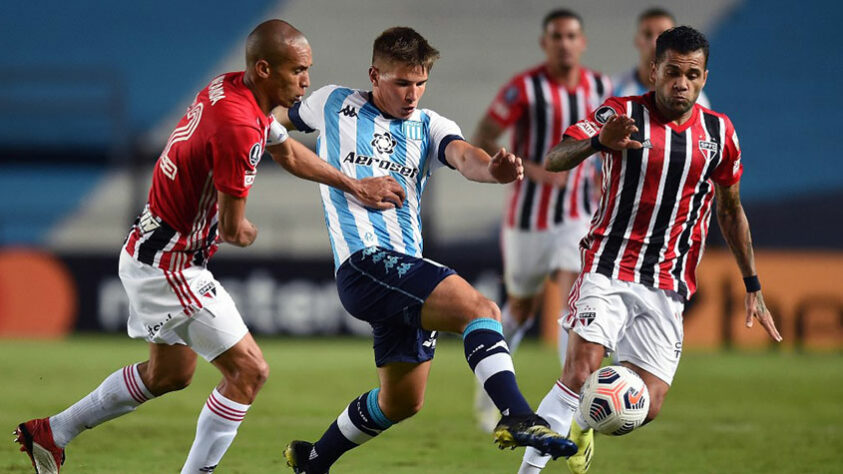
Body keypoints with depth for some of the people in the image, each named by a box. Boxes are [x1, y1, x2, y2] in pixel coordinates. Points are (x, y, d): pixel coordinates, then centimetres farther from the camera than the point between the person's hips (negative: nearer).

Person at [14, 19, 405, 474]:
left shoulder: (230, 87, 2)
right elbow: (234, 229, -21)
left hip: (151, 253, 10)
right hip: (169, 265, -10)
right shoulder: (239, 127, -29)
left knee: (169, 374, 25)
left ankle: (50, 433, 34)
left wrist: (355, 186, 18)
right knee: (249, 371, -8)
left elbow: (287, 151, 21)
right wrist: (247, 230, 4)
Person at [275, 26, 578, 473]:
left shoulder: (429, 126, 13)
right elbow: (278, 119, 28)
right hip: (365, 263, -6)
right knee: (481, 309, -27)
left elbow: (462, 156, -11)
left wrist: (492, 168, -32)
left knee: (403, 400, 17)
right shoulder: (334, 105, 8)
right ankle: (517, 417, -44)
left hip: (407, 268, 6)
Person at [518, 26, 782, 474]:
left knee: (646, 407, -2)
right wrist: (598, 142, -39)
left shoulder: (719, 132, 5)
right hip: (609, 269, -3)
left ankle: (579, 427, 31)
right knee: (580, 373, -23)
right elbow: (554, 160, -17)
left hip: (668, 286, 3)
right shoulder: (622, 114, -6)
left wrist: (752, 288, 16)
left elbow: (731, 210, 17)